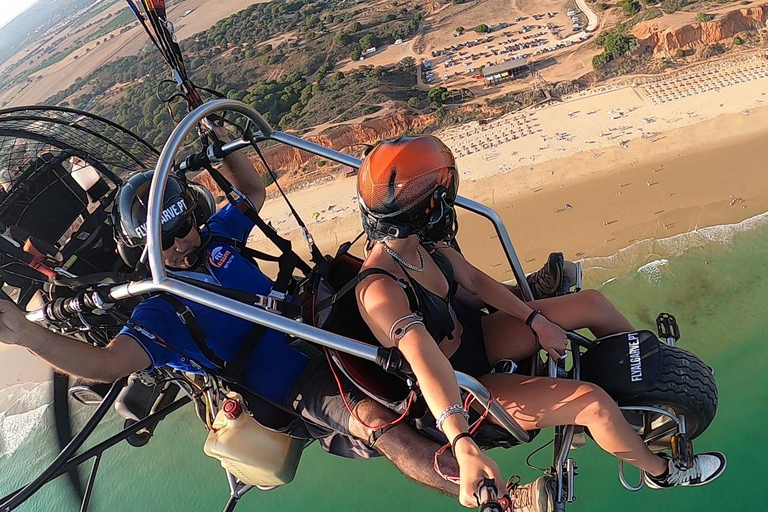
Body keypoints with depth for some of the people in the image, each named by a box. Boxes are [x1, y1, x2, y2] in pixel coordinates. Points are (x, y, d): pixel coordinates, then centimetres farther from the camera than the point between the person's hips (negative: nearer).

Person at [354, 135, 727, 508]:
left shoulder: (419, 240, -11)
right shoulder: (380, 292, -35)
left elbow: (474, 280, -1)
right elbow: (428, 364, -46)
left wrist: (537, 322, -4)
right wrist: (464, 448, -55)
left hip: (476, 335, 8)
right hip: (462, 389, -8)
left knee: (592, 303, 4)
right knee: (594, 403, -18)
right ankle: (662, 472, 14)